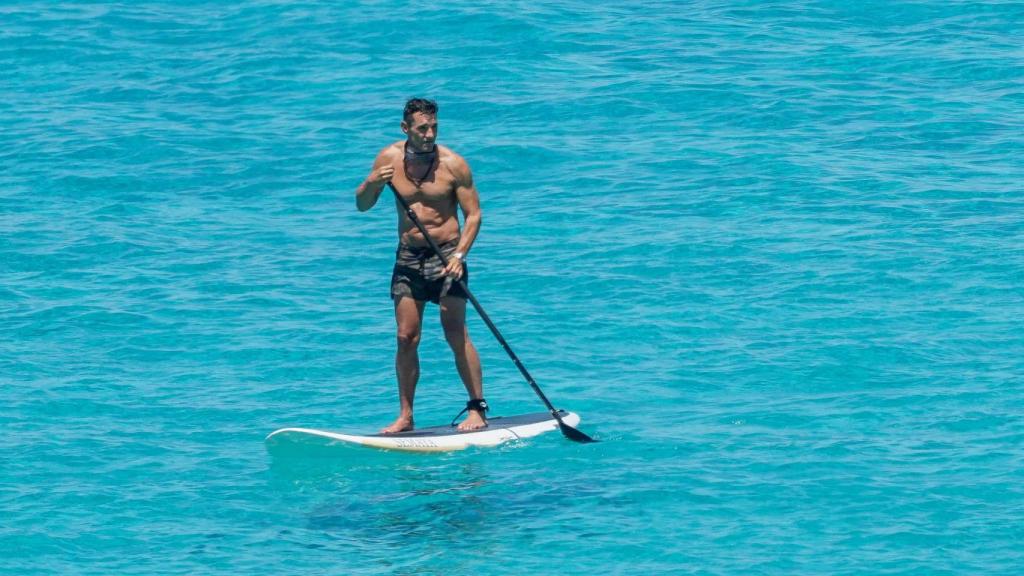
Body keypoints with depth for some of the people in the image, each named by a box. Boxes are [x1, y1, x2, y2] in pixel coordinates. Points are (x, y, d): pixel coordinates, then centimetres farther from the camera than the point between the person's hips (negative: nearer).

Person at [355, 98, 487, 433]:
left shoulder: (453, 164, -10)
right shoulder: (389, 158, 0)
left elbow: (473, 214, -7)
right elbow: (362, 206, 7)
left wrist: (459, 254, -20)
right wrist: (373, 184, -15)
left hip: (445, 256, -3)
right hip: (408, 257, 3)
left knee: (456, 335, -7)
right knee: (406, 338, 2)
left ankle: (477, 409, -1)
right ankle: (405, 416, 8)